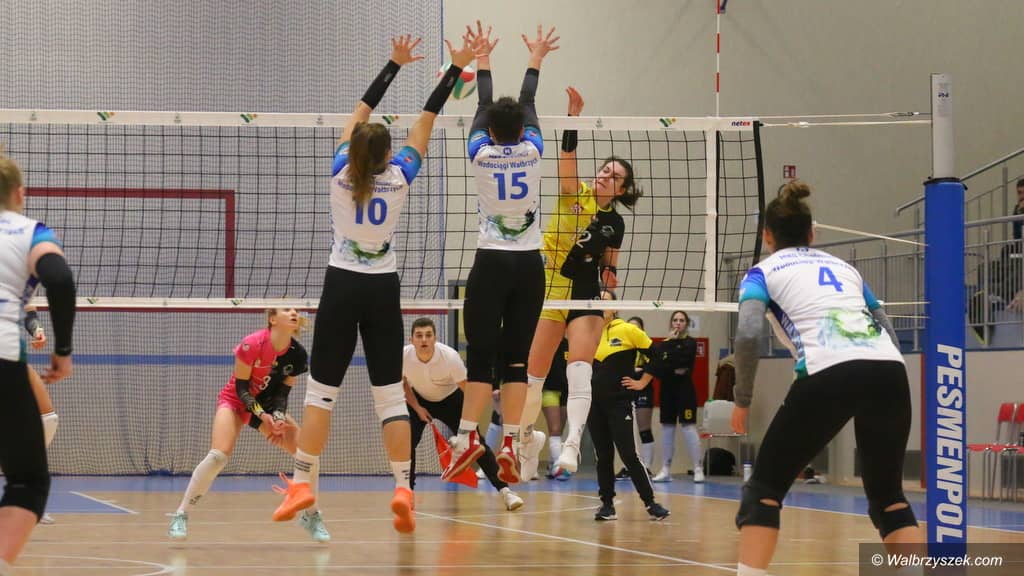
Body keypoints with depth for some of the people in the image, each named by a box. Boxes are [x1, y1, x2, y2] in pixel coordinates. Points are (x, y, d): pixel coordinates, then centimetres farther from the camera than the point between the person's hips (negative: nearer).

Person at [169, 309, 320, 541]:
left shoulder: (297, 354, -15)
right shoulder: (252, 345, -28)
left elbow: (283, 390, -6)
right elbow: (240, 386, -21)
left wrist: (278, 417, -23)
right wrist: (261, 416, -30)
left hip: (269, 406, 5)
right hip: (235, 400, -5)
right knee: (219, 455, -27)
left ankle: (311, 516, 9)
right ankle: (180, 516, -15)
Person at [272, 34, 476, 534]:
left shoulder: (341, 173, -5)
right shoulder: (399, 177, -5)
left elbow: (362, 108, 5)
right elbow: (426, 119, 2)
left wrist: (395, 65, 11)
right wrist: (455, 68, 7)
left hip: (342, 287, 0)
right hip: (384, 290, 1)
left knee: (321, 390, 3)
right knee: (390, 395, 2)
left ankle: (301, 483, -1)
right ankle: (403, 488, -8)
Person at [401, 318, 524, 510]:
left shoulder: (450, 357, -34)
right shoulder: (403, 356, -27)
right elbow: (403, 383, -3)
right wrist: (417, 408, -8)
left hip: (450, 399, -2)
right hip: (419, 400, 2)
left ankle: (504, 491, -12)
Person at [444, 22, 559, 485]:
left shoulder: (482, 154, -2)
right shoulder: (532, 152, 1)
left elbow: (483, 107, 14)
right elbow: (528, 105, 18)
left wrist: (483, 61, 29)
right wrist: (534, 61, 33)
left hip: (491, 264, -2)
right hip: (529, 265, 2)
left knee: (481, 354, -2)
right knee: (516, 357, 2)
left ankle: (468, 437, -12)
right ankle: (511, 442, -5)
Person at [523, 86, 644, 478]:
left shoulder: (615, 224, 8)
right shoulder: (575, 195, 1)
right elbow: (567, 154, -14)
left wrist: (610, 276, -4)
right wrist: (574, 115, -27)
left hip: (586, 298, 1)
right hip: (550, 290, 0)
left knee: (579, 371, -17)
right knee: (533, 375, 4)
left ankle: (571, 446, -27)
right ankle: (524, 438, 23)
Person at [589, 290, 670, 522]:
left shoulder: (628, 330, -5)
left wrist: (642, 382, -1)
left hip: (619, 402, -4)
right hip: (595, 403, 4)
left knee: (628, 455, -8)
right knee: (603, 456, 6)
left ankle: (650, 502, -1)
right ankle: (607, 504, 12)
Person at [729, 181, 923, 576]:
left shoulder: (764, 272, 16)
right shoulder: (844, 267, 30)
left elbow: (748, 335, -2)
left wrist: (742, 400, 8)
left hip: (828, 375, -4)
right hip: (890, 371, 4)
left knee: (763, 489, 10)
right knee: (888, 496, 19)